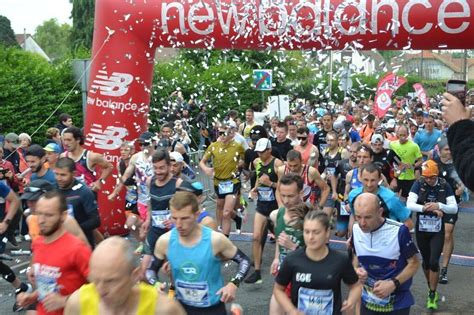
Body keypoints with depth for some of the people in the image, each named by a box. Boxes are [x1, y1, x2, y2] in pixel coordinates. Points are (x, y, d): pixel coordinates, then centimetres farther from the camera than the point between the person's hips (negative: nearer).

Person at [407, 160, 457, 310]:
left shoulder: (444, 186, -8)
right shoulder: (418, 184, -10)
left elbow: (454, 208, -10)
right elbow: (409, 204, -20)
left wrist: (439, 206, -27)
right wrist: (427, 208, -32)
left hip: (437, 231, -1)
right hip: (421, 230, 1)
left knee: (434, 262, -8)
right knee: (425, 261, 13)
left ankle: (432, 295, 6)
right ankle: (431, 289, 34)